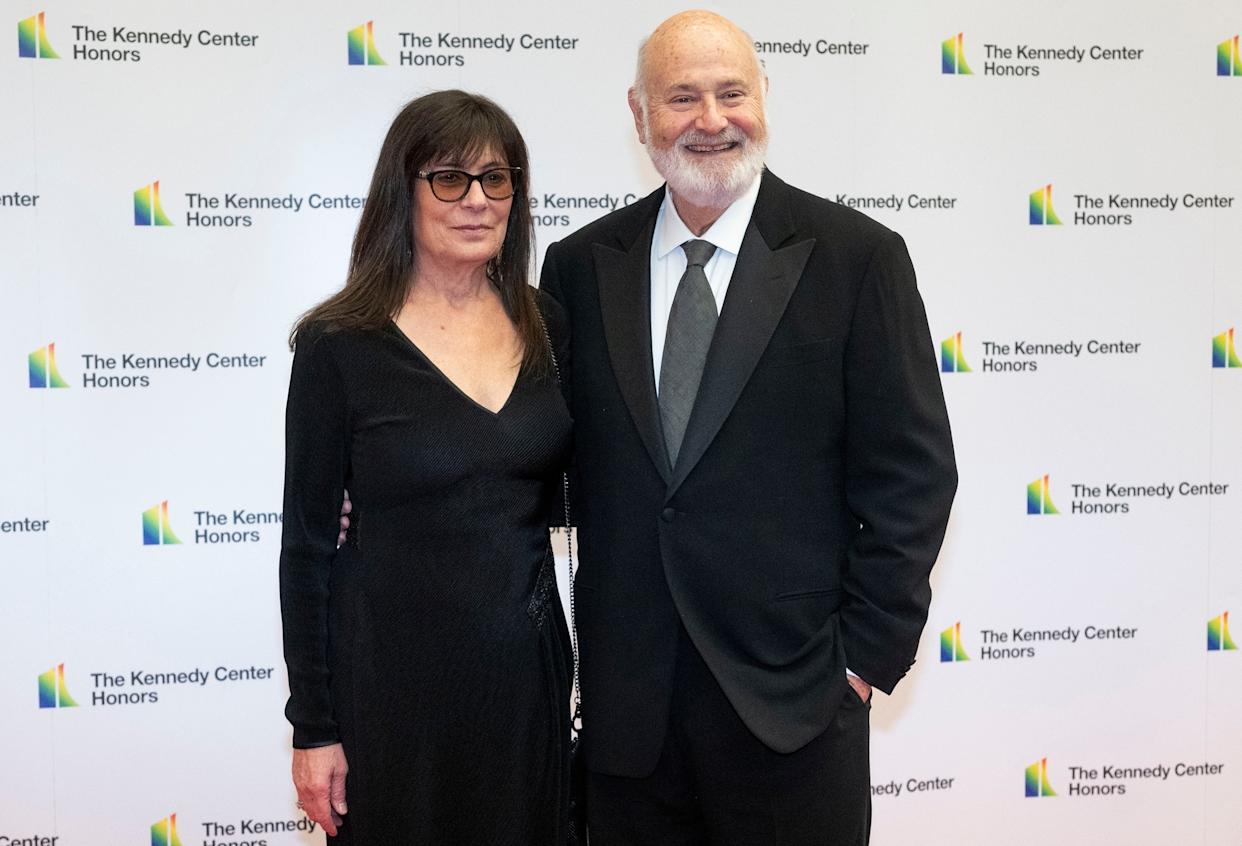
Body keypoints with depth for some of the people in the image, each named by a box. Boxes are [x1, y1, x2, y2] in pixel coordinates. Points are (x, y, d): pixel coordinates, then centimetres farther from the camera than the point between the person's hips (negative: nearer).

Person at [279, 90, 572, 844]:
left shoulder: (548, 327, 1)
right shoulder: (339, 345, -11)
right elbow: (308, 546, -7)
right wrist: (314, 727, -6)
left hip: (528, 667, 4)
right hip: (394, 676, -4)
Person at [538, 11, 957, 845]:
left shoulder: (858, 258, -4)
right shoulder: (580, 266, 4)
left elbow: (911, 471, -4)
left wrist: (867, 652, -7)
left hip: (793, 698, -2)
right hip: (625, 702, 3)